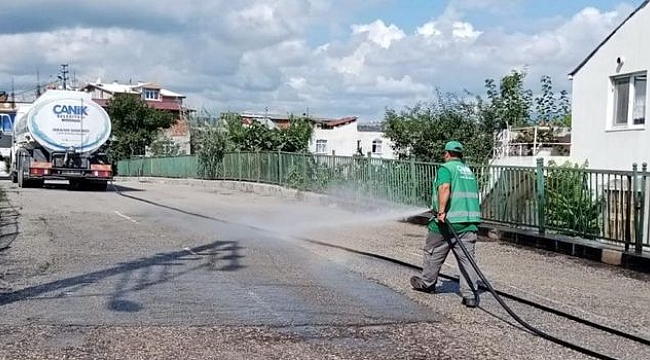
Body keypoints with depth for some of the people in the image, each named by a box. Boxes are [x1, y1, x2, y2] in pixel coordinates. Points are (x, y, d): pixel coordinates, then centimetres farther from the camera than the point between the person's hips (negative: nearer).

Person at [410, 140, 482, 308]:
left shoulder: (446, 168, -4)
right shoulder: (469, 171, 20)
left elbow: (444, 188, -22)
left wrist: (441, 211, -25)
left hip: (448, 220, -6)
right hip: (470, 222, 6)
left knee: (433, 253, 14)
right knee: (467, 257, 1)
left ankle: (427, 283, 31)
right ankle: (470, 294, -7)